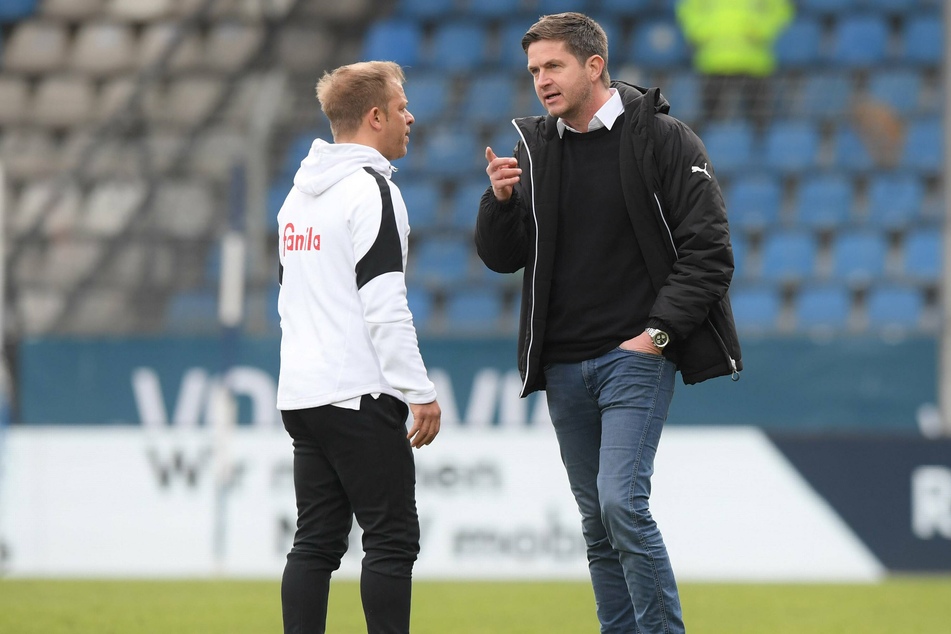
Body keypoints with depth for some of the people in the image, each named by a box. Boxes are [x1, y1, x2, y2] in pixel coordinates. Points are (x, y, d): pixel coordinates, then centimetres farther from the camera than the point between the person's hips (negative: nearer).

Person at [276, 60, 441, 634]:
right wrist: (421, 392, -15)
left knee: (316, 542, 8)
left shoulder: (300, 194, 16)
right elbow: (384, 305, -18)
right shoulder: (371, 190, -12)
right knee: (393, 539, -5)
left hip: (301, 394, 9)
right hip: (360, 394, -9)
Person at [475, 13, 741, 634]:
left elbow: (708, 251, -7)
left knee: (622, 503, -18)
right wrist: (501, 200, -8)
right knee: (598, 524, 9)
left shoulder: (663, 139, -5)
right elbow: (502, 257, 11)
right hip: (564, 366, 6)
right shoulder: (534, 148, 10)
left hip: (635, 356, -6)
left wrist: (658, 332, -14)